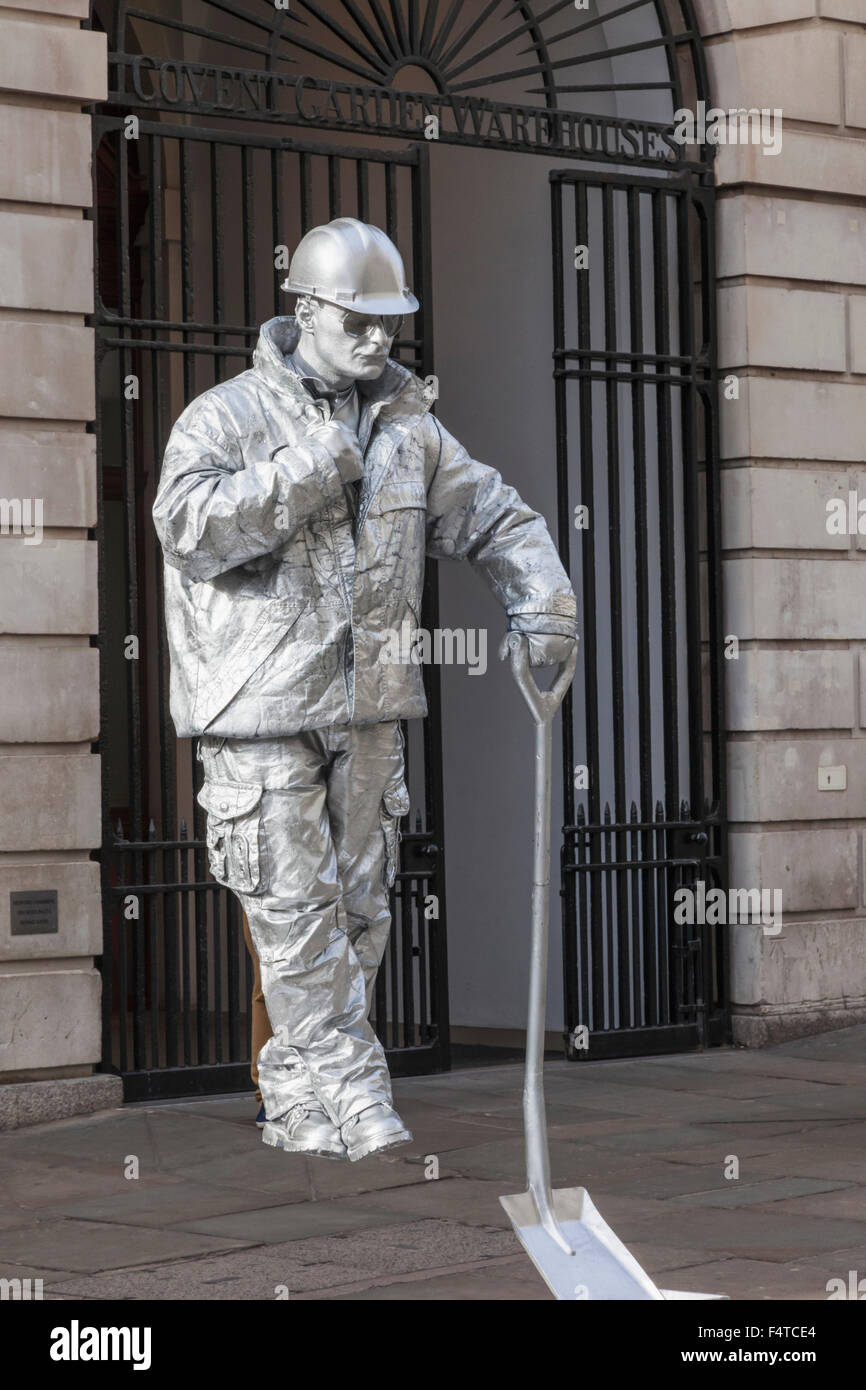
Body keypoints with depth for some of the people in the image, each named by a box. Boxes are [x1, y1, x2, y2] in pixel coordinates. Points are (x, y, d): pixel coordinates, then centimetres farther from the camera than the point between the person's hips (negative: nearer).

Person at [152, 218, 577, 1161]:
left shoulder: (406, 421, 10)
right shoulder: (227, 417, -6)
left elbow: (493, 518, 16)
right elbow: (190, 526, -23)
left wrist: (544, 605, -1)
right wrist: (314, 469, -22)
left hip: (369, 704, 6)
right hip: (261, 706, -5)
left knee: (358, 905, 8)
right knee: (296, 906, -8)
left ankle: (296, 1103, 19)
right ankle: (345, 1087, -2)